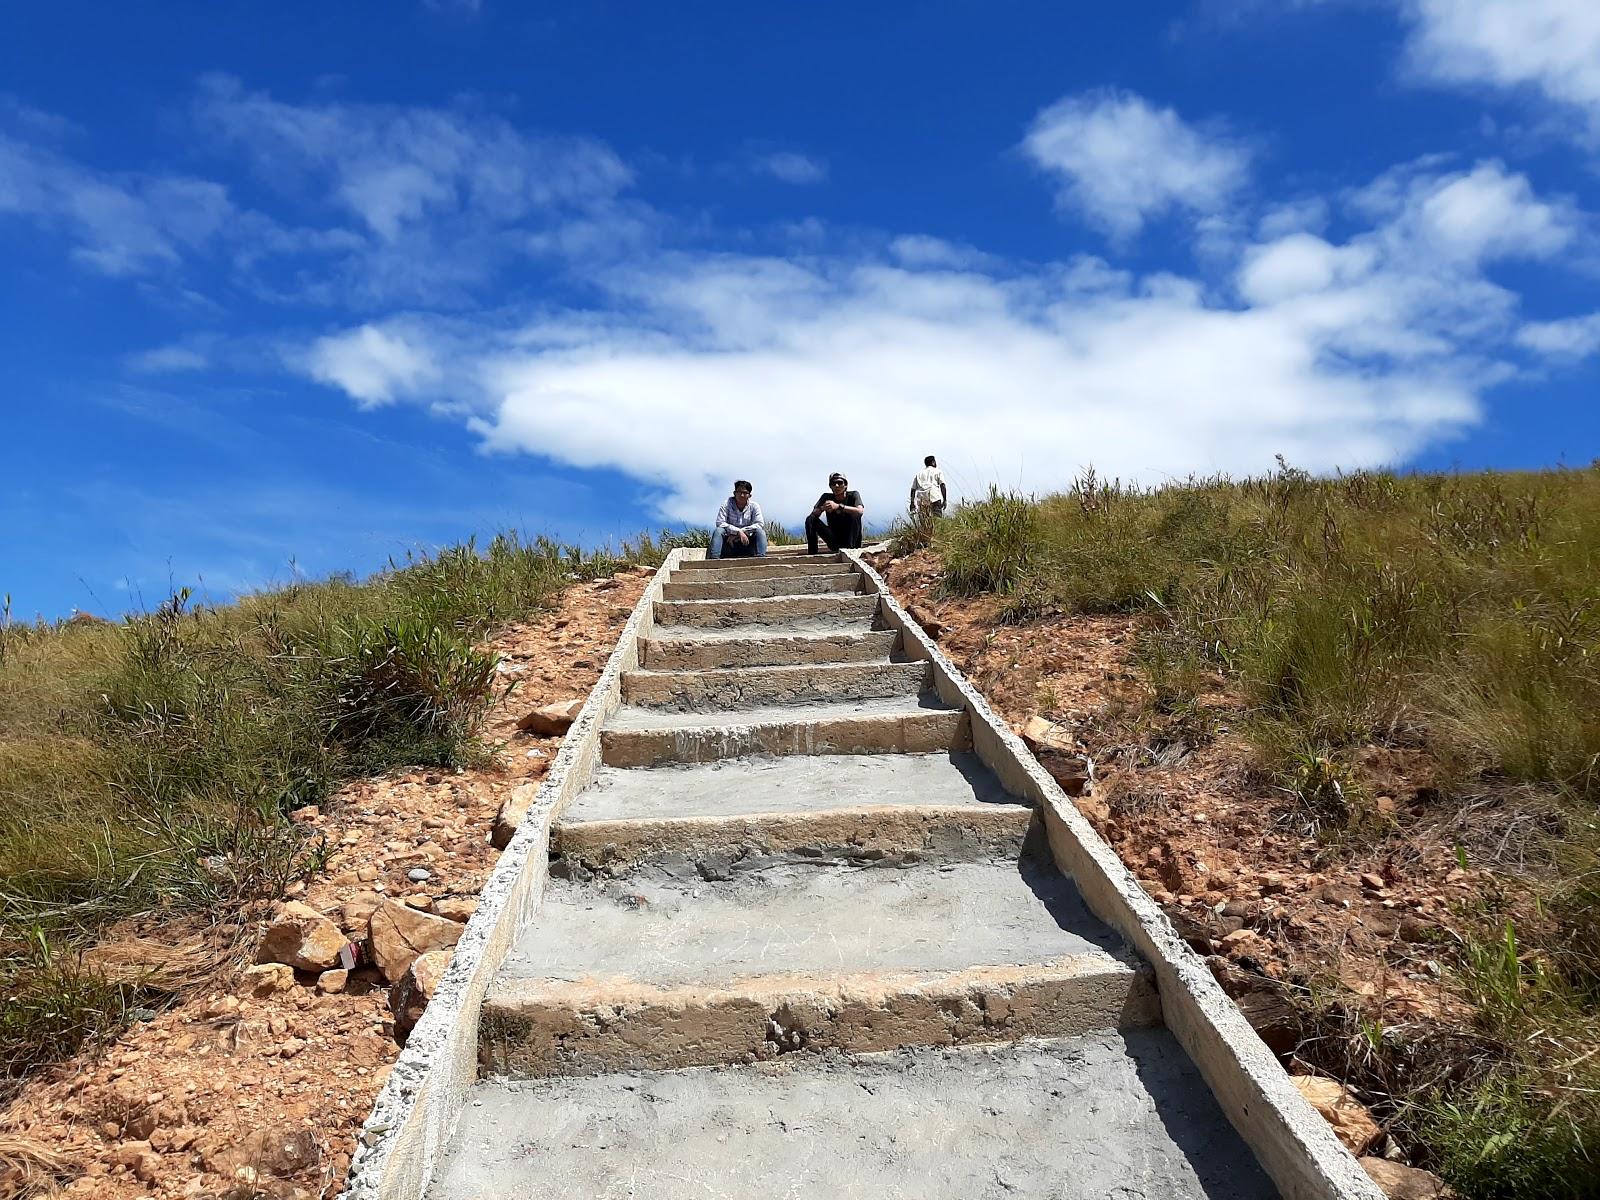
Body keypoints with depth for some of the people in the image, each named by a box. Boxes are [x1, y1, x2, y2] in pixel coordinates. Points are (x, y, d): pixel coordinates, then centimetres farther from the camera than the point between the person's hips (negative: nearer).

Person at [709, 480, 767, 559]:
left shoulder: (754, 506, -1)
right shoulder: (727, 504, -5)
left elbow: (760, 524, -12)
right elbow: (720, 523, -15)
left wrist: (742, 531, -20)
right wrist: (738, 531, -26)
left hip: (746, 543, 1)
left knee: (760, 531, -22)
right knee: (718, 530, -28)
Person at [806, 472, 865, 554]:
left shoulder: (853, 495, -7)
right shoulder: (826, 497, 2)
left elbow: (860, 511, -27)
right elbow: (814, 513, -9)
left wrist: (838, 506, -38)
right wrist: (822, 508, -32)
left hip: (850, 539, -3)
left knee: (855, 516, -27)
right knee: (810, 519, -12)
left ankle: (850, 549, -26)